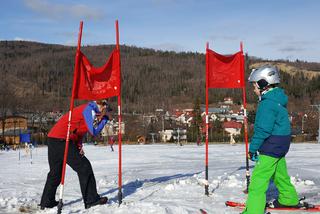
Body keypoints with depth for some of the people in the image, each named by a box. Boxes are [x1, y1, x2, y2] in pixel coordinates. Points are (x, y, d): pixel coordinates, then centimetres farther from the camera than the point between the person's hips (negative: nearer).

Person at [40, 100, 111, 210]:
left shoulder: (87, 110, 22)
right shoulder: (89, 109, -7)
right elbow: (94, 131, -13)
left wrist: (79, 146, 5)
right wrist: (105, 118, -2)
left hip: (53, 139, 10)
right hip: (61, 140, -10)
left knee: (55, 172, 18)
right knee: (84, 167, -4)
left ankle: (46, 202, 24)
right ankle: (91, 200, -1)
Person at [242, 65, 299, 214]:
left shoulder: (267, 103, -20)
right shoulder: (278, 99, 11)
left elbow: (263, 130, -23)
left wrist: (253, 148, -15)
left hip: (271, 145, -10)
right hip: (281, 143, 10)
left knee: (258, 178, -10)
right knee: (279, 173, 26)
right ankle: (289, 199, 44)